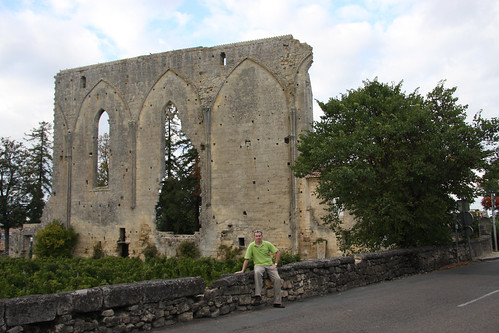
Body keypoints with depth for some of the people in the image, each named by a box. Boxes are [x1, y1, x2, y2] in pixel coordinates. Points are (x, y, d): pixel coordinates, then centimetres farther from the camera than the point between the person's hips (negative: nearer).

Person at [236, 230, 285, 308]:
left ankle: (277, 302, -11)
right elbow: (247, 259, -3)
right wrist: (242, 270, -7)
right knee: (257, 272, -38)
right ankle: (258, 294, -36)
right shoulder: (251, 246, -3)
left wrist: (275, 264, -1)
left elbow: (278, 252, 6)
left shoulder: (267, 244, 1)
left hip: (269, 265, 2)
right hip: (259, 265, -2)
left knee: (277, 279, -19)